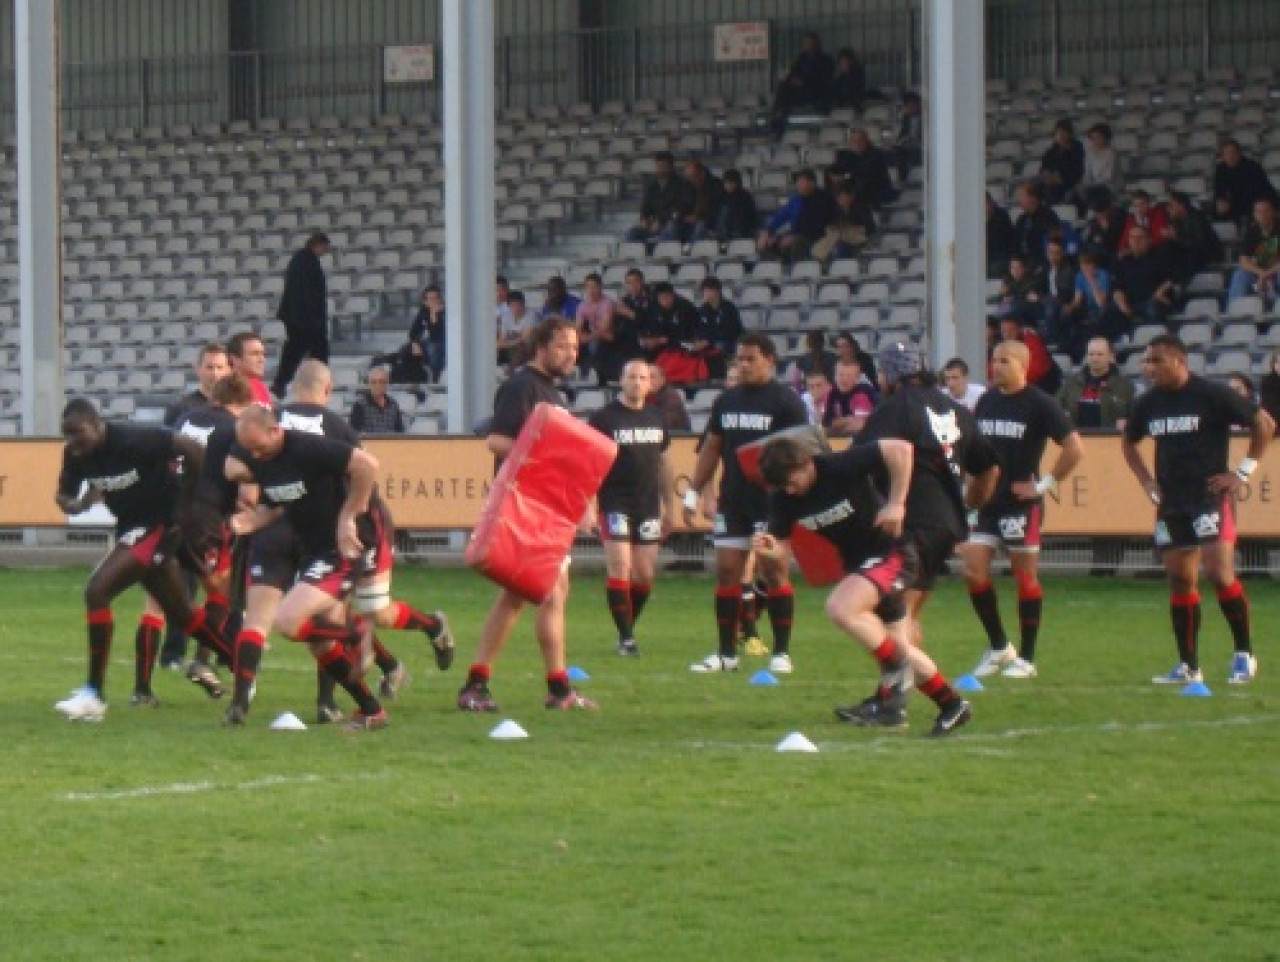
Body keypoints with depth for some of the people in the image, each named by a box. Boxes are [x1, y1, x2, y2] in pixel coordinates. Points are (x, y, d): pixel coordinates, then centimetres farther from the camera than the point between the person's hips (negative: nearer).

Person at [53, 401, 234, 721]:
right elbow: (65, 494, 8)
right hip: (130, 526, 9)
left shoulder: (133, 441, -27)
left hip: (158, 526, -8)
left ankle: (94, 694, -15)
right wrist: (75, 504, -17)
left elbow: (195, 452, -24)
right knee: (181, 613, 19)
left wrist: (183, 504, -16)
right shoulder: (75, 455, -6)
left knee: (97, 592, -20)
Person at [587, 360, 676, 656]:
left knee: (645, 575, 5)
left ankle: (628, 628, 22)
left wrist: (669, 506, 18)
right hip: (615, 506, -5)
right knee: (620, 569, -11)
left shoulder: (656, 419, 11)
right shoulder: (604, 418, -5)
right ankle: (625, 637, -7)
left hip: (648, 506, 5)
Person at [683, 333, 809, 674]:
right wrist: (693, 493, 12)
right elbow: (711, 449, 18)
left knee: (774, 569, -6)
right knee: (726, 571, 3)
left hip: (772, 501, -5)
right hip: (732, 501, 5)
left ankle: (781, 652, -1)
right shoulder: (726, 400, 13)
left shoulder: (786, 402, -4)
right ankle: (726, 653, 9)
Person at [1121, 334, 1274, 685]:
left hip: (1211, 496, -6)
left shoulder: (1212, 395, -11)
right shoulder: (1149, 403, 6)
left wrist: (1243, 471, -7)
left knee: (1219, 573, -16)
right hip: (1171, 503, 6)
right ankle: (1187, 666, 12)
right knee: (1180, 581, 7)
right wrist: (1148, 482, 13)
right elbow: (1128, 443, 26)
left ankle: (1244, 654, -4)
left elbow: (1265, 424, -5)